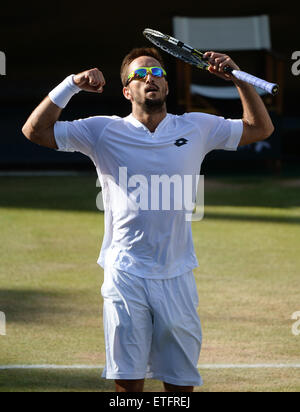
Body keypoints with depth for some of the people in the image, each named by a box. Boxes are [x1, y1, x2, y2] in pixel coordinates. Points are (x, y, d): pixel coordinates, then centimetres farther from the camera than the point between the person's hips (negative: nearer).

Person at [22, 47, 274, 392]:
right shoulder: (104, 131, 3)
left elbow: (261, 128, 12)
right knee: (128, 382, -3)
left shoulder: (196, 129, 8)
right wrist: (71, 85, -11)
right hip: (125, 276, -2)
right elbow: (36, 130, 0)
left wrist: (238, 78, 0)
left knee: (181, 383, 4)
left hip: (176, 277, 2)